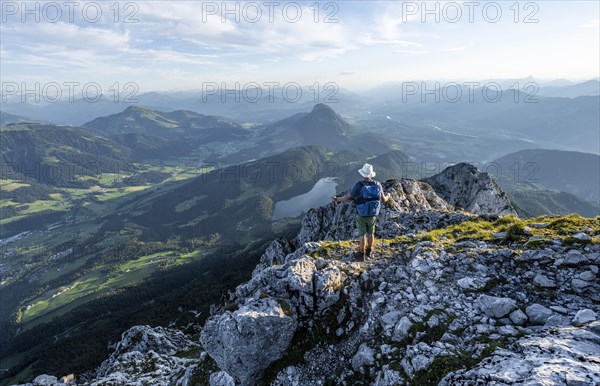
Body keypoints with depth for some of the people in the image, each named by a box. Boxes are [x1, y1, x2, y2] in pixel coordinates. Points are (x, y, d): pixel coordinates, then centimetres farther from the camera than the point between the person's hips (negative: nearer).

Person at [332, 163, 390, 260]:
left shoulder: (359, 185, -20)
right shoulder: (377, 185, -8)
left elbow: (348, 197, -15)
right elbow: (383, 199, 3)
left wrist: (336, 199, 3)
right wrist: (387, 196, 28)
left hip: (361, 215, -3)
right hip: (373, 215, 4)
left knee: (362, 234, 10)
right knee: (370, 233, 21)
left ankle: (361, 253, 22)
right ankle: (368, 252, 36)